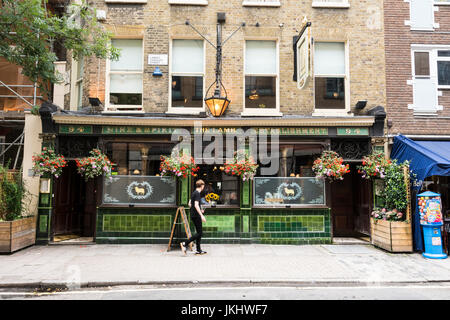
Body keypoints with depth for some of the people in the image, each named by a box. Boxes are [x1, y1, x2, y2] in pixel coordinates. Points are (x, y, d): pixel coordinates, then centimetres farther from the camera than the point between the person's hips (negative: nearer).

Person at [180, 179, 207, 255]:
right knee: (199, 233, -5)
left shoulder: (194, 193, 14)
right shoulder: (197, 193, -15)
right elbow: (196, 205, -24)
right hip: (196, 215, -10)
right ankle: (185, 244, -8)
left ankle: (199, 250, 15)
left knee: (199, 232, 12)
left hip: (193, 215, 10)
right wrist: (201, 215, -26)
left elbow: (190, 204, 22)